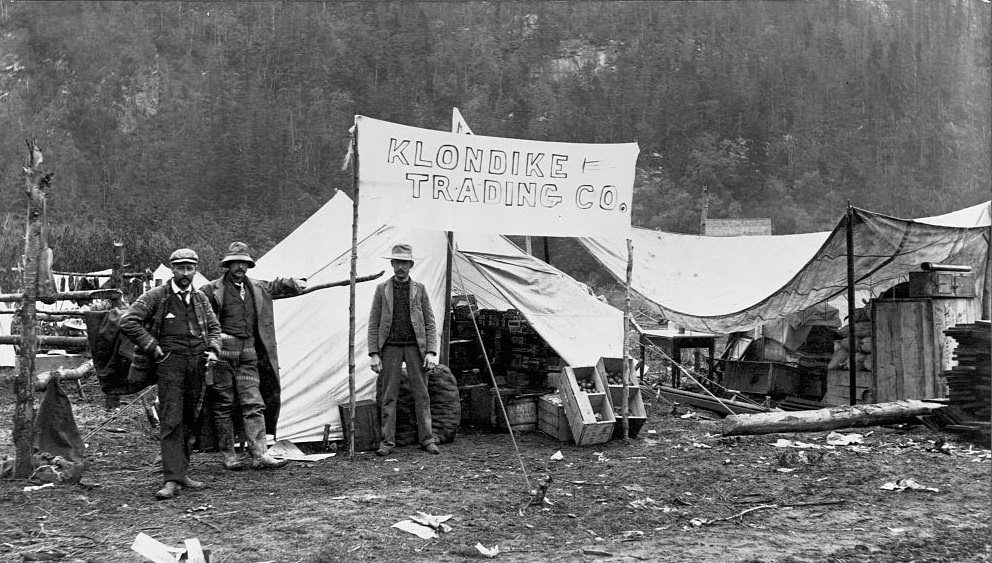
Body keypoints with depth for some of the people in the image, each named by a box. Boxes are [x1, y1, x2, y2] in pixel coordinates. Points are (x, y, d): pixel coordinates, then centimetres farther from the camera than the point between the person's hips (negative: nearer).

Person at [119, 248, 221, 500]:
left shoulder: (200, 299, 13)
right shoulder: (156, 296, -4)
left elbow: (214, 327, 24)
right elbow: (128, 322, -9)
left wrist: (213, 350, 6)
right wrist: (153, 348, -10)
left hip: (197, 364, 6)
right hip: (170, 363, -5)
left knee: (190, 421, 10)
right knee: (171, 422, -10)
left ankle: (182, 473, 21)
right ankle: (172, 480, -11)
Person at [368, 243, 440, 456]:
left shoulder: (419, 289, 6)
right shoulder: (382, 289, 5)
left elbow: (430, 324, 5)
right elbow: (373, 324, 4)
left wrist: (431, 352, -5)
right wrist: (374, 354, -4)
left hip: (415, 347, 0)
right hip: (390, 347, 0)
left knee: (421, 395, 1)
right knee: (388, 397, 1)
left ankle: (427, 440, 8)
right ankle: (387, 441, 7)